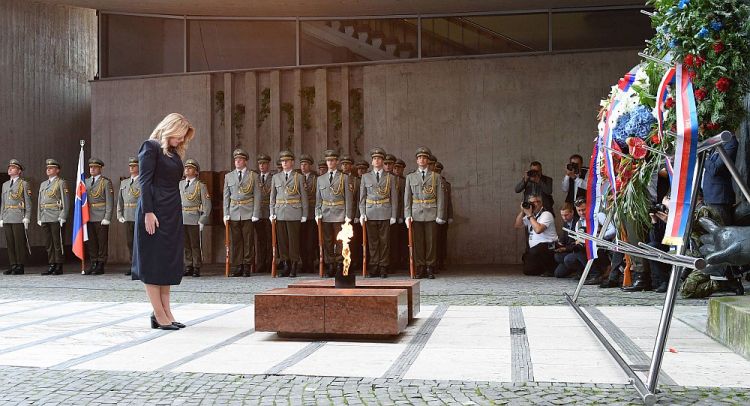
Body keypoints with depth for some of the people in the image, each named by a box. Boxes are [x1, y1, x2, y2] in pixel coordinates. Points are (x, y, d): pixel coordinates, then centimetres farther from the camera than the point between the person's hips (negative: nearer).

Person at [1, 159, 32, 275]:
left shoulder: (24, 184, 1)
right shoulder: (5, 184, 19)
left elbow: (28, 202, -4)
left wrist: (27, 218, -11)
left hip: (19, 218, -6)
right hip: (7, 218, 6)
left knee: (20, 242, -5)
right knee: (10, 242, 6)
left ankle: (20, 266, -1)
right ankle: (13, 265, 11)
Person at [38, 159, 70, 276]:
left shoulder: (61, 183, -1)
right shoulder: (43, 184, 21)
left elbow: (66, 201, -8)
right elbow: (40, 202, 22)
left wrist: (63, 217, -15)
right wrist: (39, 218, 15)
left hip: (56, 218, -7)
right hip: (45, 218, 7)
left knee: (57, 242, -5)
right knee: (48, 243, 7)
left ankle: (59, 267, -1)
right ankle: (52, 266, 13)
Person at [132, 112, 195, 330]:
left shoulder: (175, 152, 18)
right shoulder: (151, 147, -6)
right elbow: (144, 181, -13)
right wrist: (148, 212, -19)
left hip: (173, 212, 8)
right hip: (155, 211, -8)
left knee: (169, 262, 8)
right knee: (153, 262, -3)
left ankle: (166, 312, 12)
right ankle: (159, 315, -2)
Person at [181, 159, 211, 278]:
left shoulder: (201, 185, 0)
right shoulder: (180, 184, 14)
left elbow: (207, 205, -3)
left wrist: (202, 221, -9)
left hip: (194, 220, -4)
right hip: (182, 219, 5)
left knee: (196, 245, -2)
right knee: (185, 245, 8)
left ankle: (197, 269, 4)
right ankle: (189, 267, 16)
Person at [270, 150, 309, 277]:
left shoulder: (299, 177, 5)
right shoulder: (276, 177, 13)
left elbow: (304, 197, 4)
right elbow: (272, 197, 15)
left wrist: (304, 215, -1)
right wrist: (272, 213, 6)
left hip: (294, 213, -3)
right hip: (280, 213, 3)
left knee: (294, 240, -3)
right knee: (282, 240, 3)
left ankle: (294, 268, 3)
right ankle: (286, 266, 12)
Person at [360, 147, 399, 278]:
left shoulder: (390, 177, 8)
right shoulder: (365, 177, 11)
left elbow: (394, 198, 6)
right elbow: (362, 197, 10)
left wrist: (393, 215, -1)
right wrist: (362, 214, 0)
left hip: (385, 214, -1)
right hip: (370, 213, 1)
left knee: (385, 241, 0)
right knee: (372, 241, 2)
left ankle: (383, 267, 6)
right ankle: (374, 267, 9)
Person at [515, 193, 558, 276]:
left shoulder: (546, 215, -10)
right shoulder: (530, 216, 15)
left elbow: (538, 229, -26)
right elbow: (518, 225, 10)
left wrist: (529, 215, -19)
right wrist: (522, 211, -2)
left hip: (548, 247, -8)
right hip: (534, 249, 8)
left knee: (534, 252, -36)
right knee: (528, 270, 0)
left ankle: (552, 269, -12)